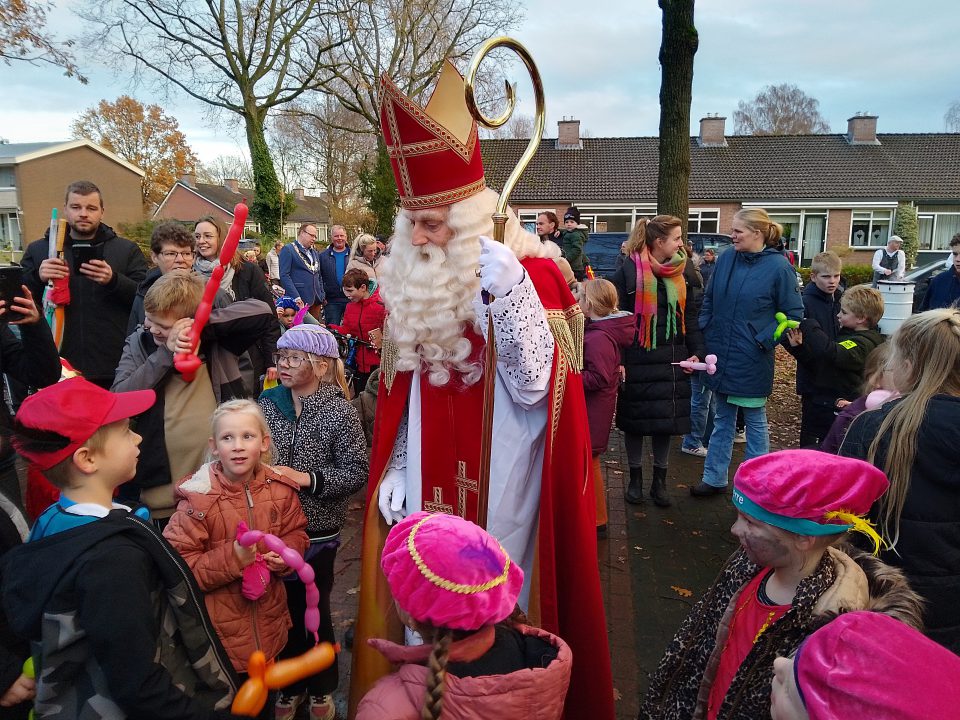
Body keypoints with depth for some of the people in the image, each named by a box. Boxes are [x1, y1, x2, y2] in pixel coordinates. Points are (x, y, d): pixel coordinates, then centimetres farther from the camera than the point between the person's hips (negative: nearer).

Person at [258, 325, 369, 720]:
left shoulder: (340, 412, -12)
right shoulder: (267, 404, -2)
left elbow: (357, 472, -14)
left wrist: (306, 478, -22)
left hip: (317, 530, -3)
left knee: (314, 611, 13)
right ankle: (290, 686, 39)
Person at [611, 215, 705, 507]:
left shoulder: (684, 271, 4)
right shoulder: (629, 270, -9)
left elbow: (691, 315, 9)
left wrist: (696, 352, 1)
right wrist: (617, 360, -12)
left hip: (671, 359, 3)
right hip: (637, 359, -3)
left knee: (666, 418, 8)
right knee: (635, 418, 7)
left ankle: (659, 480, 24)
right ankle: (635, 478, 26)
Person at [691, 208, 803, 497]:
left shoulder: (778, 266, -12)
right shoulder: (726, 258, 1)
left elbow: (792, 314, -7)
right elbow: (709, 299, 12)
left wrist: (766, 340, -15)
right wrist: (705, 330, 1)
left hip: (751, 362, -5)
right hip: (720, 356, 5)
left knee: (755, 422, 11)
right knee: (722, 420, 17)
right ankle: (714, 478, 29)